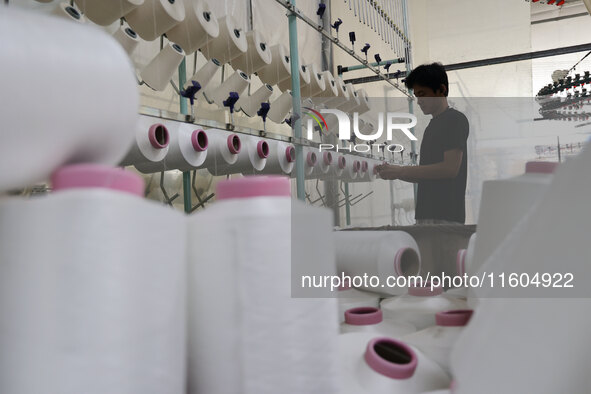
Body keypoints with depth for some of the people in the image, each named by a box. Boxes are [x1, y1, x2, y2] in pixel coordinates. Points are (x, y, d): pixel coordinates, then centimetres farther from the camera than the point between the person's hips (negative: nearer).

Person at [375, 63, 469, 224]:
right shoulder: (432, 126, 23)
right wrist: (394, 172, 5)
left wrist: (401, 171, -15)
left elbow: (450, 168, -17)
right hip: (426, 214, 9)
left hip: (444, 216, -9)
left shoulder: (456, 120, -5)